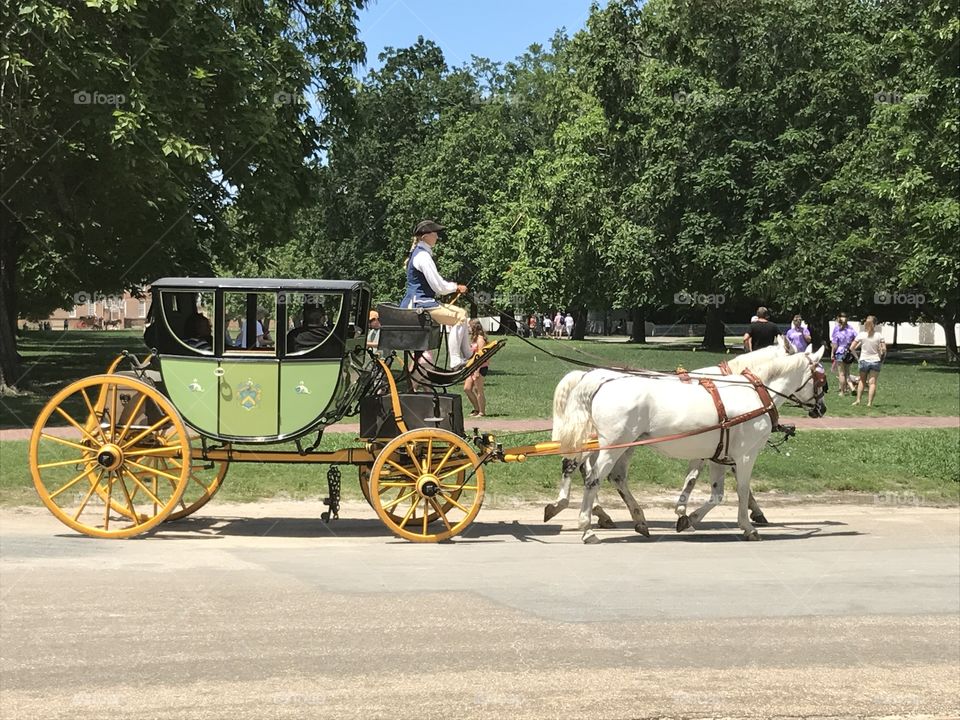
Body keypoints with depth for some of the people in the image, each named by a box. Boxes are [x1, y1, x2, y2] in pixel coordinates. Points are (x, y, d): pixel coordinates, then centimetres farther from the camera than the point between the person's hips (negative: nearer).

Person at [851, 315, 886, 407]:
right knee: (872, 382, 3)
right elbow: (884, 349, -10)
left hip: (864, 360, 1)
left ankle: (858, 400, 11)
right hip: (875, 361, 0)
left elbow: (851, 348, -7)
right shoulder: (879, 335, -7)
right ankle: (869, 402, -3)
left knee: (862, 381, 18)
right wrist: (882, 357, 7)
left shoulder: (861, 334, -7)